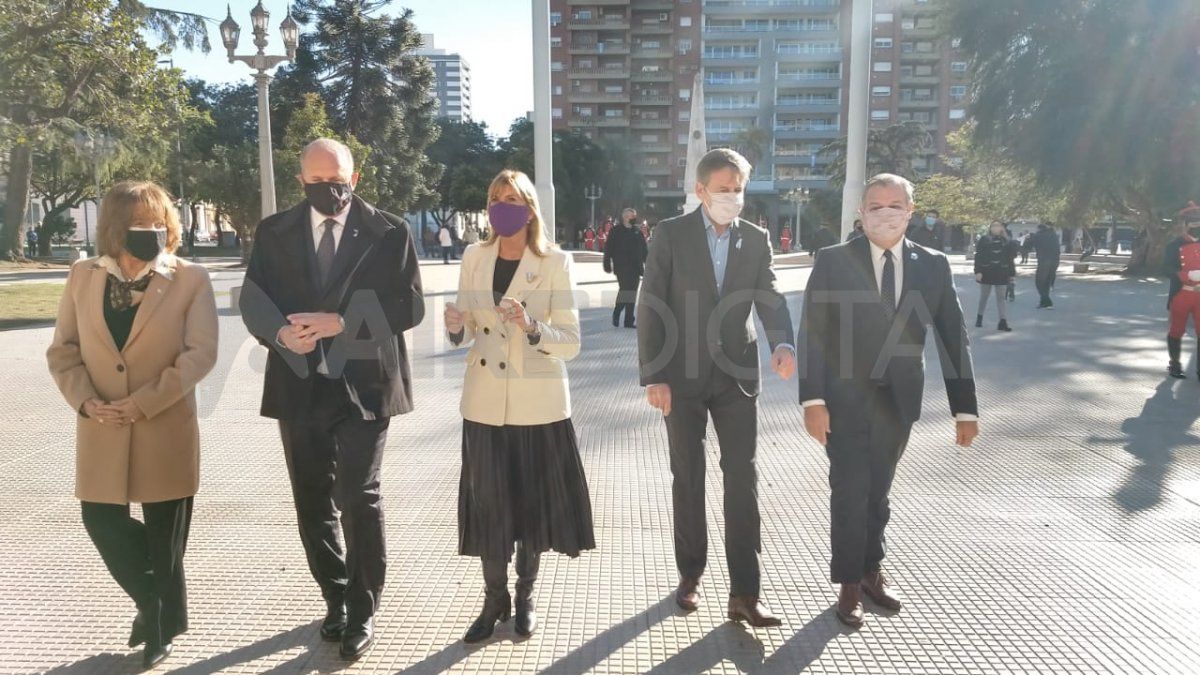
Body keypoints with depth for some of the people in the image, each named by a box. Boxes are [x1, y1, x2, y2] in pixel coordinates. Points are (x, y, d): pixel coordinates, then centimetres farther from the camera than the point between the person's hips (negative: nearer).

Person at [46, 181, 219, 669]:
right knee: (101, 520, 6)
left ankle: (164, 621, 30)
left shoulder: (190, 280, -6)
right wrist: (84, 400, -10)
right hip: (101, 431, 3)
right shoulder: (83, 277, 4)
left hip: (166, 429, -3)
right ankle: (150, 601, 34)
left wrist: (143, 403, -17)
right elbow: (62, 350, 7)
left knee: (164, 535, 7)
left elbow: (200, 354, -12)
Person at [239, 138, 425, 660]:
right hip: (298, 386, 4)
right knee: (312, 501, 13)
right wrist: (281, 332, -17)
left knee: (359, 498, -5)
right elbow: (253, 299, 5)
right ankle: (335, 597, 33)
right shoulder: (274, 232, 8)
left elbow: (409, 305, -7)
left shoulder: (389, 233, -2)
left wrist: (341, 322, -18)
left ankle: (362, 612, 13)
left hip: (362, 385, -4)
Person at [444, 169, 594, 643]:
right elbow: (468, 333, 7)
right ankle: (495, 599, 28)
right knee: (488, 501, 8)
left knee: (533, 499, 9)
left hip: (538, 404, -2)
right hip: (485, 402, 3)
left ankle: (525, 597, 30)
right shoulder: (474, 258, 2)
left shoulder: (555, 263, -8)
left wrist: (531, 327, -29)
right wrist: (456, 328, -15)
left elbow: (571, 343, -11)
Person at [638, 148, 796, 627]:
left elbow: (770, 299, -1)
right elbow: (651, 308, -6)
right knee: (688, 480, 9)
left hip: (737, 375, 2)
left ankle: (744, 593, 5)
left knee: (742, 481, -1)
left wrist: (783, 343, -23)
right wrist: (652, 376, -12)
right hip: (683, 375, -2)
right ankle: (690, 574, 26)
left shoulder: (756, 239, 5)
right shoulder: (671, 234, -4)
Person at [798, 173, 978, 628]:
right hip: (845, 398, -3)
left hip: (899, 400, 3)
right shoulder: (833, 261, -6)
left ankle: (871, 571, 35)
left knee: (877, 491, 16)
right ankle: (849, 583, 19)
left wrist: (965, 408, -1)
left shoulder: (934, 265, 1)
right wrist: (813, 400, -17)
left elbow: (953, 338, 2)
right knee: (849, 492, 2)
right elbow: (812, 334, -9)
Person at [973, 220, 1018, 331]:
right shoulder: (984, 240, -1)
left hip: (1001, 273, 1)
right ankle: (979, 318, 26)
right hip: (986, 272, -1)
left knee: (1002, 297, -2)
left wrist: (1012, 273, 9)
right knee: (984, 296, 10)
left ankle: (1003, 322, -5)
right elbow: (978, 257, -5)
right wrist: (978, 271, -13)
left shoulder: (1006, 242, 7)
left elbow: (1010, 259, 10)